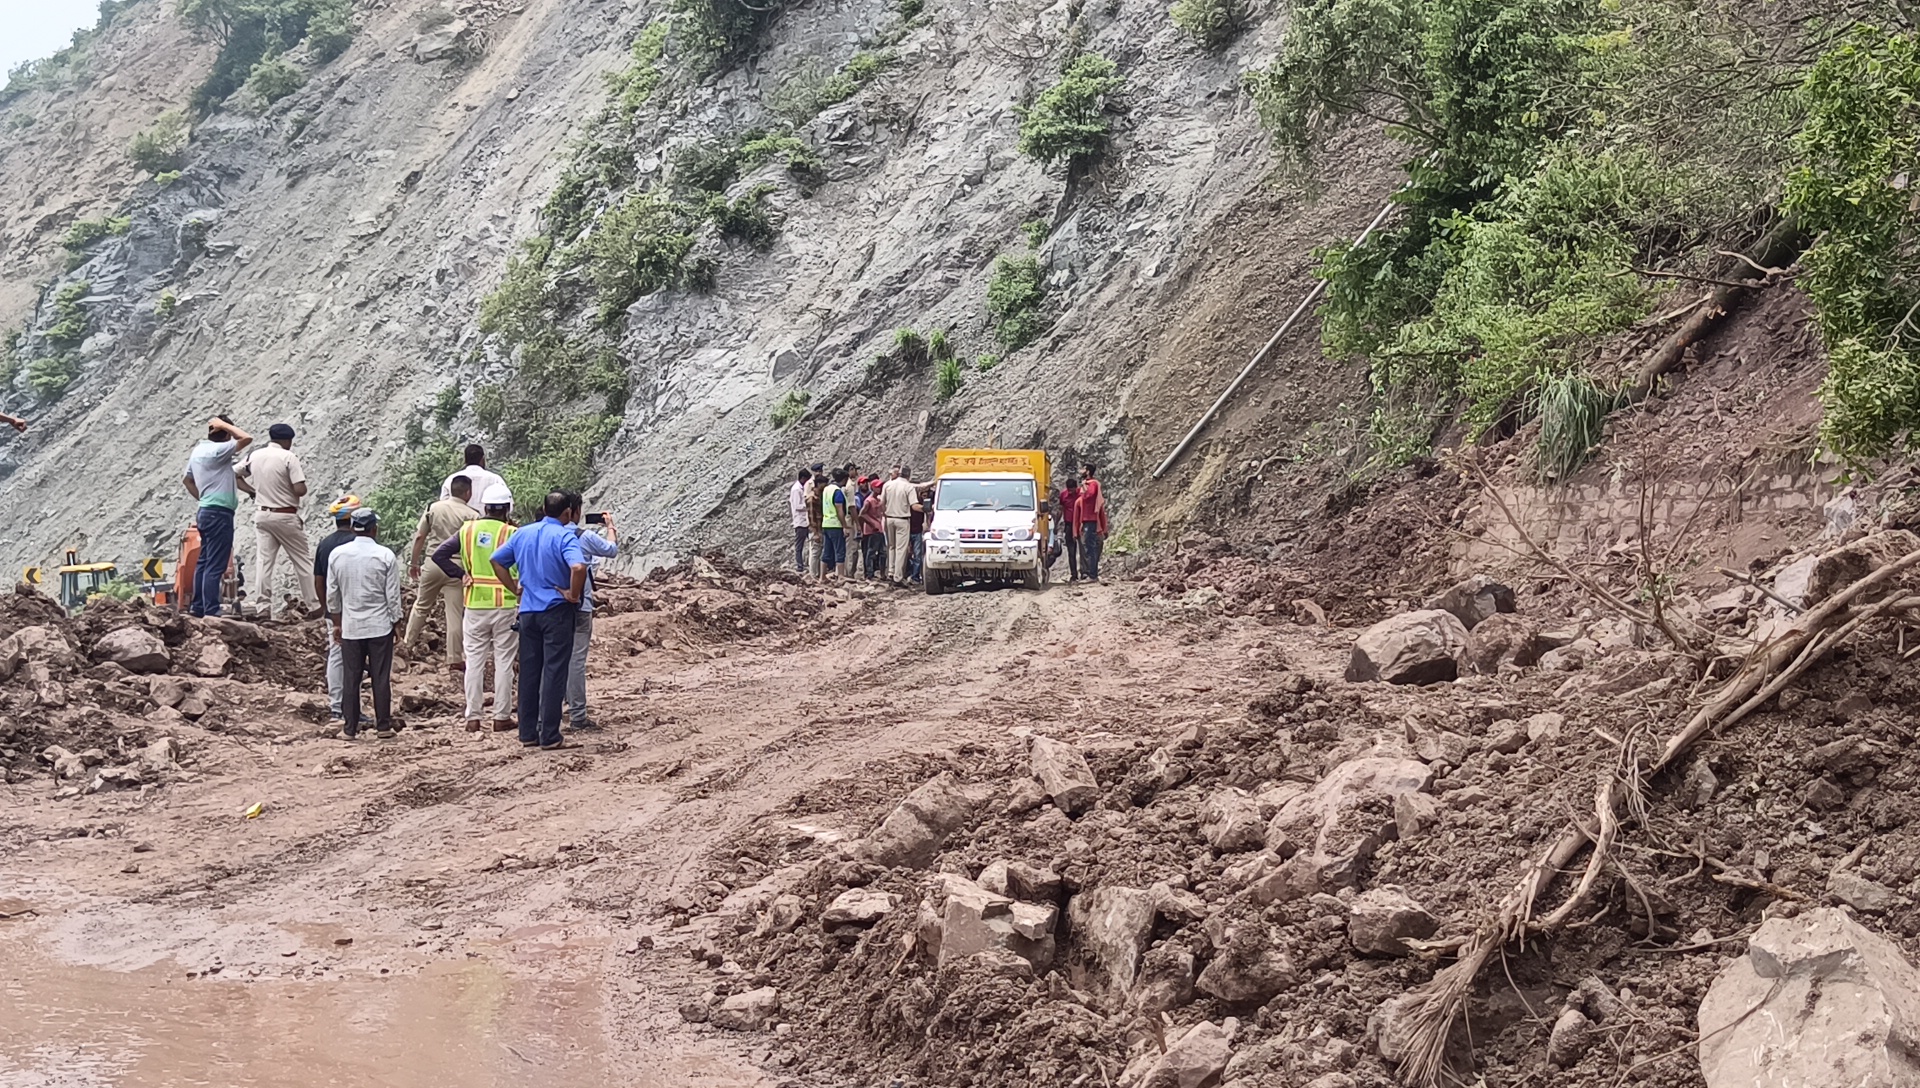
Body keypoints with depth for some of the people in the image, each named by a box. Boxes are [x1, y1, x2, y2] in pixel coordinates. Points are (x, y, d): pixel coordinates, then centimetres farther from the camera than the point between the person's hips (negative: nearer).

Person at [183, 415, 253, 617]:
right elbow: (247, 438, -21)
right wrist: (224, 425, -11)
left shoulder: (198, 450, 13)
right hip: (219, 513, -10)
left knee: (204, 562, 14)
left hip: (206, 511, 10)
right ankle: (211, 612, -11)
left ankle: (198, 607, 18)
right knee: (215, 566, -9)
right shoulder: (218, 450, -15)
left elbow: (187, 479, 24)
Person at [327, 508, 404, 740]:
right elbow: (393, 595, -5)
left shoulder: (337, 555, -1)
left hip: (350, 627, 2)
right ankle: (383, 726, 9)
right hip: (380, 625, -2)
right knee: (381, 677, 5)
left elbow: (332, 594, 6)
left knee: (350, 678, 7)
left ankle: (350, 728, 10)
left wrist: (336, 622, 17)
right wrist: (396, 620, 8)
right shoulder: (385, 556, -9)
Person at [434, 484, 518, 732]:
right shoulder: (512, 534, -8)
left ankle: (472, 718, 9)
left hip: (474, 605, 2)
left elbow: (439, 555, -2)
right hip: (506, 605, -2)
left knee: (474, 661, 8)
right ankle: (501, 717, 7)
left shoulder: (467, 530, 2)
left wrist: (460, 574, 1)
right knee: (504, 662, 5)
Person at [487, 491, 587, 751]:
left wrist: (515, 589, 15)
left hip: (528, 611, 6)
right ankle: (549, 737, -4)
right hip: (556, 611, -6)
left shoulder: (523, 534, 9)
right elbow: (578, 567, -29)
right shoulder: (564, 536, -12)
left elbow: (497, 560, 15)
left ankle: (528, 733, 15)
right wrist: (574, 594, -14)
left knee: (529, 671, 11)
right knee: (554, 673, -3)